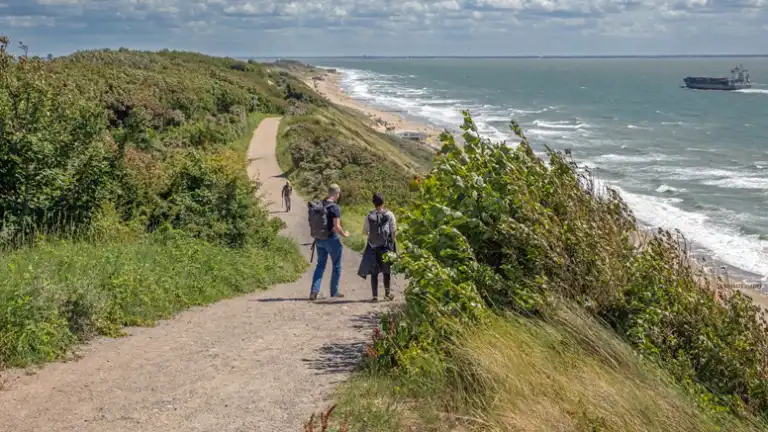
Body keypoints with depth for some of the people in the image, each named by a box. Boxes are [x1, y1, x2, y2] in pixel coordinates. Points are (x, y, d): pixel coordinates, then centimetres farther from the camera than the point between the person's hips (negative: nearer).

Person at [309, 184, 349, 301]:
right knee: (336, 266, 13)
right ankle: (334, 292, 21)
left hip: (319, 239, 6)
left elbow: (312, 224, 8)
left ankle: (314, 291, 2)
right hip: (332, 239, -6)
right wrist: (344, 234, -2)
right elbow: (337, 227, -21)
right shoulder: (335, 208, -18)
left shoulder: (318, 205, 3)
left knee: (320, 265, 15)